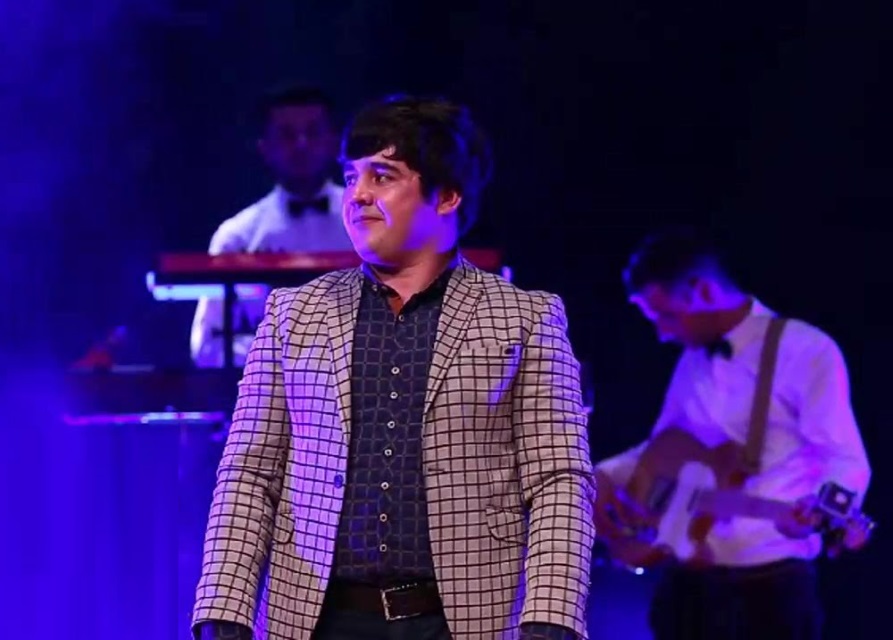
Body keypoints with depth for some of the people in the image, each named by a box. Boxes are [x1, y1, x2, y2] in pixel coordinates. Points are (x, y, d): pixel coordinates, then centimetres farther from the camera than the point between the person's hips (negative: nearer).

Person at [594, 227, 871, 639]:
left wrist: (819, 509, -33)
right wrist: (604, 476, 7)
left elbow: (847, 462, -12)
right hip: (687, 581, 6)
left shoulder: (805, 352, -8)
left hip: (769, 585, -6)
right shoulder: (692, 362, 14)